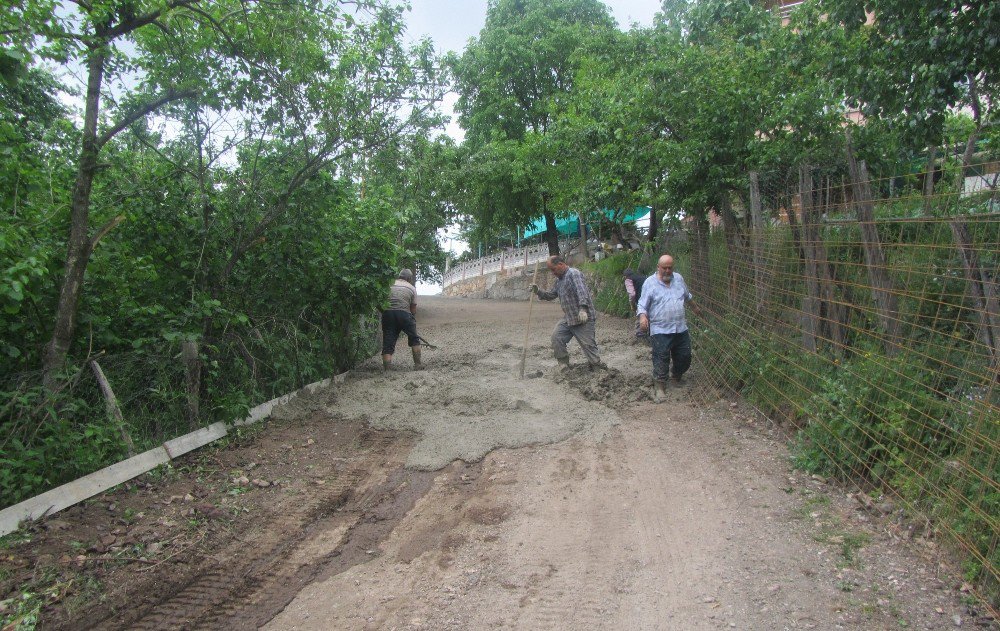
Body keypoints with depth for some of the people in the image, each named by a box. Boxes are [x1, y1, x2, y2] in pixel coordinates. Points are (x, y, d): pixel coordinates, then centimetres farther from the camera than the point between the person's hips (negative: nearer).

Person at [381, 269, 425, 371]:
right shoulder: (411, 288, 14)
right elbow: (413, 308, 13)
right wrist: (413, 322, 22)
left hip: (387, 313, 2)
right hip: (404, 313, -2)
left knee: (388, 343, 5)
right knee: (414, 339, 16)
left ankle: (386, 369, -6)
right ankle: (417, 365, 15)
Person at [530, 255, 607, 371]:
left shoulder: (574, 273, -12)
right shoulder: (559, 280, 17)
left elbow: (581, 291, -25)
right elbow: (551, 295, 24)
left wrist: (583, 309, -37)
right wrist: (538, 292, 7)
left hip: (584, 318, -9)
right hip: (568, 318, 9)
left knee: (588, 344, -6)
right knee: (556, 337, -2)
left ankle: (598, 369, 6)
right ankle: (564, 366, 8)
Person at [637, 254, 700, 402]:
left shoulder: (679, 278, 8)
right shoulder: (650, 283, -7)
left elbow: (687, 296, 26)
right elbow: (642, 304, -10)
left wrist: (694, 307, 40)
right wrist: (642, 316, -29)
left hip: (681, 328, 5)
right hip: (660, 330, -5)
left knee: (685, 356, 12)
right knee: (661, 360, -7)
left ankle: (677, 374, 40)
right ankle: (659, 386, 4)